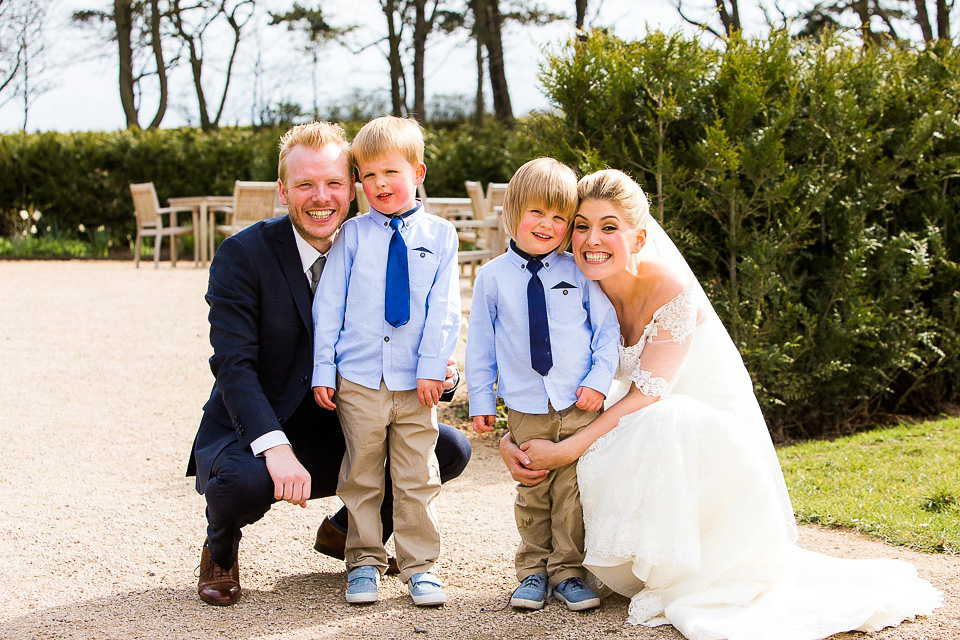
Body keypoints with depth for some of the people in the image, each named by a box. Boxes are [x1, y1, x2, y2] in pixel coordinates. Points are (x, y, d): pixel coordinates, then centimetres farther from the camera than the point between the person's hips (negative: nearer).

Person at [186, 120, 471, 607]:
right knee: (243, 480, -37)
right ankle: (220, 550, 2)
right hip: (250, 435, -4)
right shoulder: (242, 255, -13)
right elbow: (235, 367, -20)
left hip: (339, 436, 4)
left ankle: (349, 530, 15)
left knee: (450, 449, -11)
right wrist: (276, 448, -35)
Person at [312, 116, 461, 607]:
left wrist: (431, 368, -8)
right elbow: (329, 304, 4)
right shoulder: (352, 235, 3)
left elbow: (443, 309, -1)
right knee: (360, 477, 8)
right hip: (357, 381, 0)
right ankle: (364, 562, 20)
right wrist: (323, 369, 0)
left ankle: (419, 566, 16)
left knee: (417, 479, 5)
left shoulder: (439, 235, 3)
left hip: (415, 383, 0)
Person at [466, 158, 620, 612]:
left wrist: (599, 380, -5)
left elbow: (608, 329, 6)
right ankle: (533, 571, 19)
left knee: (573, 492, 2)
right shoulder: (492, 277, 2)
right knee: (532, 493, 6)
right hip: (524, 409, 0)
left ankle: (567, 572, 14)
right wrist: (480, 400, 6)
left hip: (580, 406, 0)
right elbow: (481, 342, 7)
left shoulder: (580, 273, 1)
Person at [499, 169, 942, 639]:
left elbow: (648, 394, -26)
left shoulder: (671, 290, -24)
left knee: (662, 426, -37)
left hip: (710, 427, -6)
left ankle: (676, 585, -20)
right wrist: (513, 437, -17)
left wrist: (566, 449, -28)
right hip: (637, 423, 6)